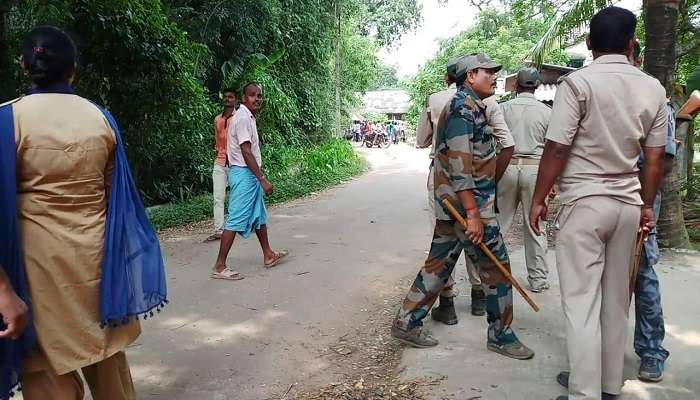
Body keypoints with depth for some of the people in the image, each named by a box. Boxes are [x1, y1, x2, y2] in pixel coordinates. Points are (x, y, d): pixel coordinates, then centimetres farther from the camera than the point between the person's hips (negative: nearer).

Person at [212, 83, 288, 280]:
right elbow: (246, 152, -22)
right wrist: (262, 179, -23)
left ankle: (268, 256, 30)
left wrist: (259, 177, 18)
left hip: (250, 174, 10)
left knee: (259, 216, 18)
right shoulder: (243, 118, -16)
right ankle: (219, 266, -4)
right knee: (236, 220, -8)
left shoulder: (249, 117, 14)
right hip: (243, 174, -10)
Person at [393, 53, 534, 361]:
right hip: (467, 204, -10)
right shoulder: (464, 106, -14)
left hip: (452, 205, 10)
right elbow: (460, 163, -23)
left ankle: (407, 322, 19)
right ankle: (500, 335, 14)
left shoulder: (468, 106, 20)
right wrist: (473, 213, -25)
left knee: (439, 264, 13)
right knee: (496, 267, 1)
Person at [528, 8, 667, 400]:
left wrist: (539, 199, -2)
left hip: (584, 202, -5)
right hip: (628, 204, 5)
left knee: (582, 302, 0)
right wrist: (647, 205, 20)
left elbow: (557, 148, -12)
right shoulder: (653, 88, 6)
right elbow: (655, 158, 9)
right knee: (616, 300, 15)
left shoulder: (579, 81, -10)